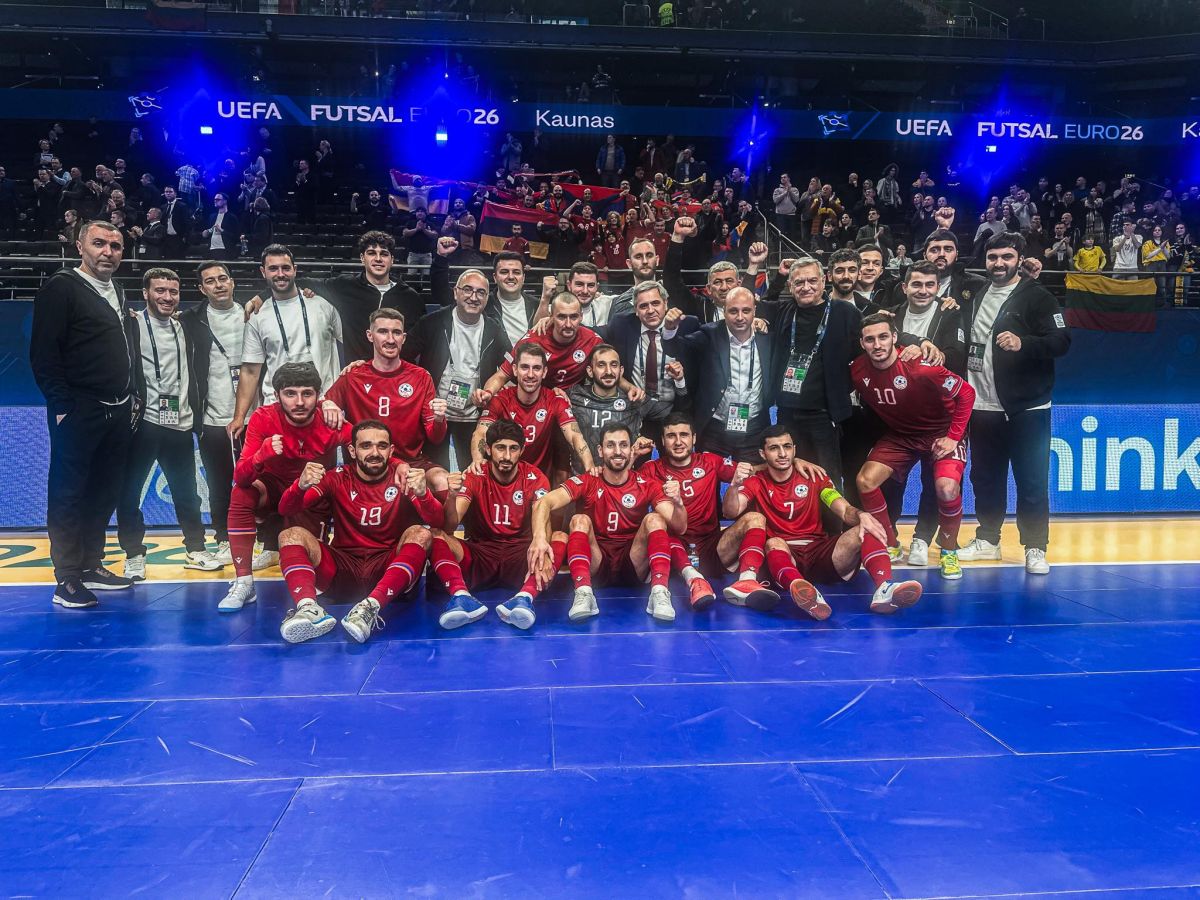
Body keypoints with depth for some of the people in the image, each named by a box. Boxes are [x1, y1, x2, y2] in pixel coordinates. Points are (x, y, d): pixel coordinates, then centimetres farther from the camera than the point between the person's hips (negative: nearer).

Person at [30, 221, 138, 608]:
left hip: (117, 413, 7)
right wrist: (62, 406, -15)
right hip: (78, 413, -7)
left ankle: (91, 566, 21)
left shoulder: (117, 293, 17)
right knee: (68, 494, 0)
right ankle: (67, 579, 5)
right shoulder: (61, 287, -6)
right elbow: (43, 354, -11)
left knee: (104, 492, 11)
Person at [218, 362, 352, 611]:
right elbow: (240, 477, -28)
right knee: (241, 492, -28)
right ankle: (243, 583, -22)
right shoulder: (263, 418, -23)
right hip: (274, 490, -1)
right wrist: (262, 455, -50)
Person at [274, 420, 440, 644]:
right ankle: (308, 608, -40)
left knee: (421, 533, -26)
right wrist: (301, 485, -25)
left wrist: (422, 493, -35)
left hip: (389, 569, -2)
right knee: (291, 535, -15)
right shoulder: (338, 478, 6)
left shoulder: (404, 476, 1)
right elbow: (286, 510, -2)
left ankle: (370, 607, -42)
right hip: (343, 569, 2)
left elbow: (437, 522, -12)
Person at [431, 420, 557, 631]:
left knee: (560, 538, -26)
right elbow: (450, 526, -15)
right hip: (478, 554, 1)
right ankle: (461, 596, -46)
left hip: (519, 558, 0)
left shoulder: (535, 479, -3)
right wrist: (450, 496, -37)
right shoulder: (474, 477, -3)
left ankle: (524, 598, -48)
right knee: (437, 535, -23)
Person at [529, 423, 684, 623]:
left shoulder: (647, 485, 0)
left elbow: (679, 527, -8)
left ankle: (659, 592, -33)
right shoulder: (587, 482, -4)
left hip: (633, 566, 1)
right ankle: (583, 593, -39)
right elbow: (543, 503, -19)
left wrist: (678, 503, -32)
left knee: (654, 519, -21)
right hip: (594, 565, 0)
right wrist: (539, 536, -40)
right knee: (580, 520, -24)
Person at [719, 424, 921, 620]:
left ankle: (884, 588, -47)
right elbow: (730, 512, -12)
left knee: (865, 529, -22)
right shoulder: (755, 482, 6)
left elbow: (845, 511, 1)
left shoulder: (814, 476, 12)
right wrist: (735, 484, -33)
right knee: (770, 538, -37)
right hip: (778, 554, -2)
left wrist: (862, 515, -24)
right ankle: (803, 590, -66)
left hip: (818, 553, 3)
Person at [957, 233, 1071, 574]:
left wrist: (1023, 343, -29)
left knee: (1032, 482, 0)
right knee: (985, 479, 13)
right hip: (981, 407, 5)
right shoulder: (975, 298, 12)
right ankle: (987, 539, 26)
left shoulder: (1036, 296, -5)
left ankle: (1035, 549, 10)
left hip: (1026, 409, -5)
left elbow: (1062, 340, -14)